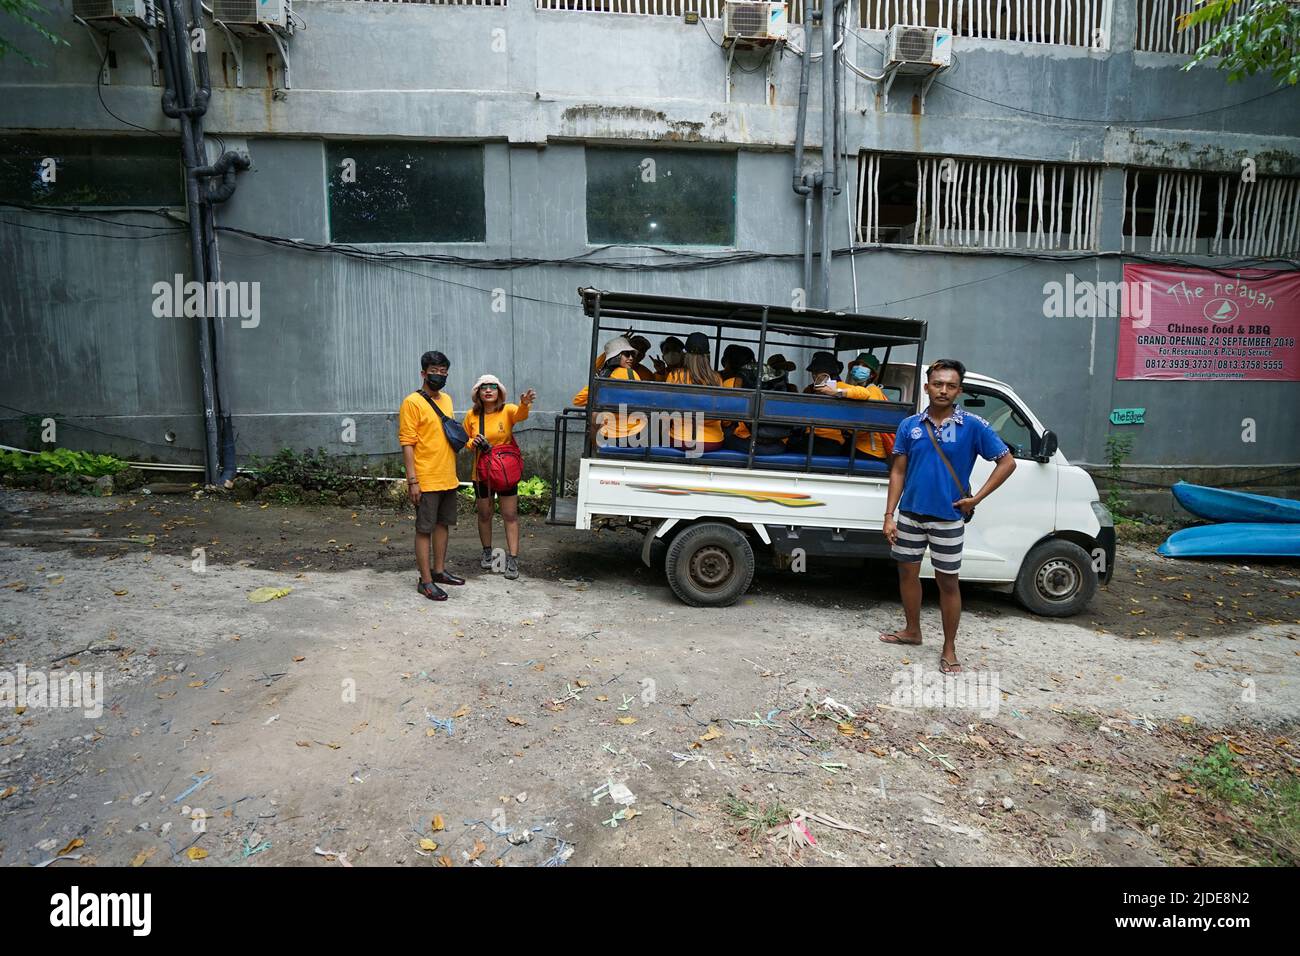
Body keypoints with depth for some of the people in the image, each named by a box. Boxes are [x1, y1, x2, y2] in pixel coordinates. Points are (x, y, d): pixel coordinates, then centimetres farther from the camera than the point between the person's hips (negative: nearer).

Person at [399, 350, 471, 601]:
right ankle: (426, 581, 7)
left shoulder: (446, 399, 12)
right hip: (426, 480, -8)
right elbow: (407, 444, -14)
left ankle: (439, 570, 28)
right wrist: (412, 481, -19)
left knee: (443, 524, 15)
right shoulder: (412, 402, -11)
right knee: (424, 529, 0)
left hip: (448, 477, 8)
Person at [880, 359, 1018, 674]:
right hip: (910, 514, 3)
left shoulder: (973, 426, -7)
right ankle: (912, 631, 34)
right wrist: (889, 515, -2)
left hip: (947, 518, -3)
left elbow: (1007, 463, -2)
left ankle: (949, 649, 17)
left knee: (947, 582, 4)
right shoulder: (910, 425, 1)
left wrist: (976, 499, -8)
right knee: (907, 572, 14)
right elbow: (898, 472, 4)